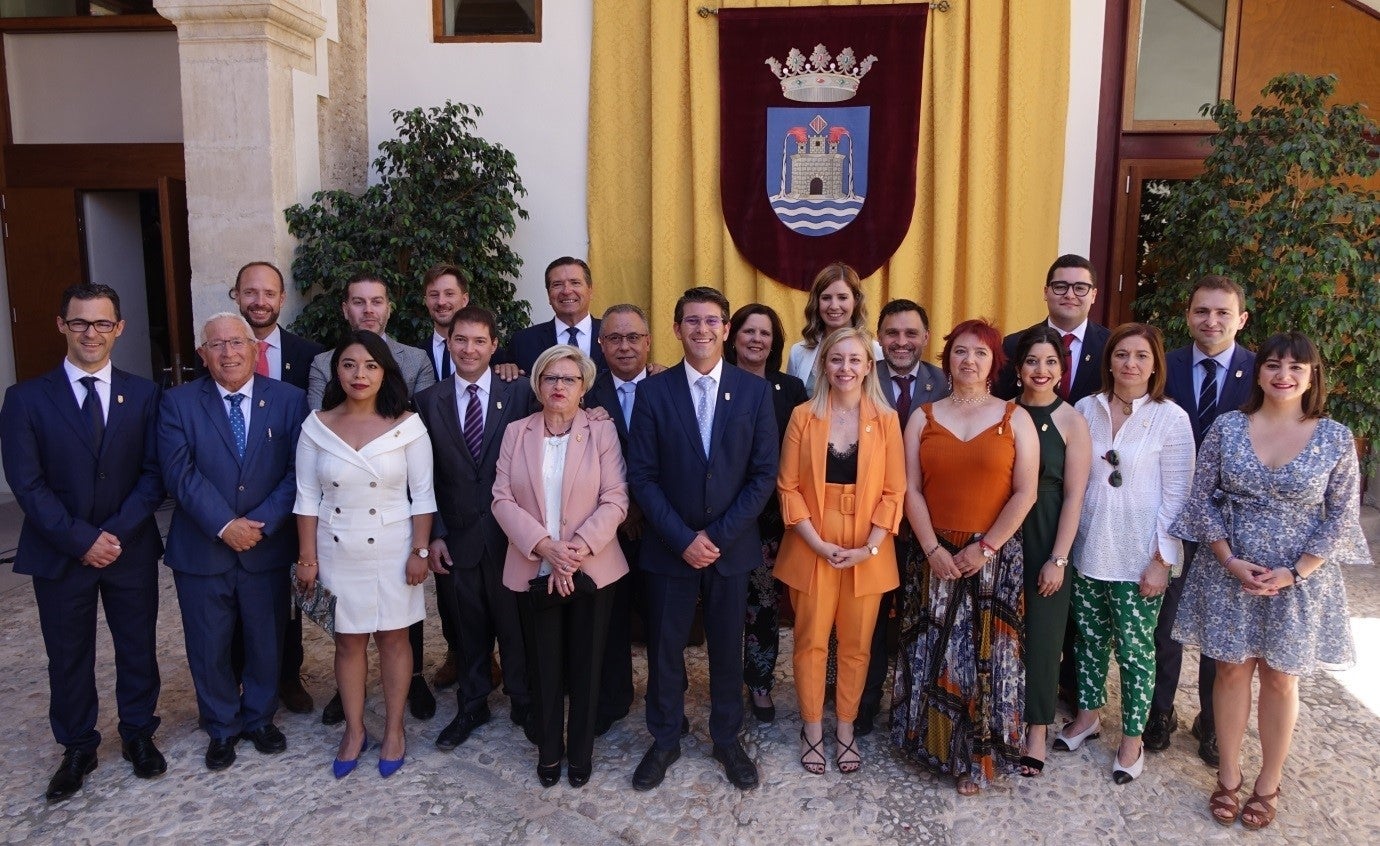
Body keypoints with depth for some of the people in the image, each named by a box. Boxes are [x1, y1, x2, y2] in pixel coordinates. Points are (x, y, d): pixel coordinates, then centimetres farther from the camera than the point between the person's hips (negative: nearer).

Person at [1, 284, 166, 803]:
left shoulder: (143, 395, -1)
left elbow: (153, 473, -4)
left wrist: (118, 532, -15)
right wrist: (81, 539, -15)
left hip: (131, 550, 1)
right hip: (59, 555, -1)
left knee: (138, 648, 13)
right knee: (68, 658, 13)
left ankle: (139, 734, 33)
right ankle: (77, 749, 31)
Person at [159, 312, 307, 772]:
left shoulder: (288, 400, -2)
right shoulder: (178, 403, -2)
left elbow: (297, 472, -7)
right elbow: (179, 473, -11)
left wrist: (262, 524, -16)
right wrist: (224, 525, -19)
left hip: (267, 547, 1)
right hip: (201, 550, 0)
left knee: (266, 642, 14)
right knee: (209, 648, 11)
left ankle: (260, 718, 36)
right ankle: (222, 728, 32)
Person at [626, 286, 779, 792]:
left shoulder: (754, 391, -2)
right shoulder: (653, 392, -4)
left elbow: (764, 474, -4)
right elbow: (642, 477, -6)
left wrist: (718, 536, -11)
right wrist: (683, 539, -13)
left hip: (731, 546, 1)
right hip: (668, 546, 0)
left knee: (728, 648, 13)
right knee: (664, 648, 10)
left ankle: (727, 739, 32)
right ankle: (664, 740, 30)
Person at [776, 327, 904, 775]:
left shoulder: (886, 420, 0)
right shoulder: (803, 416, -2)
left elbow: (893, 492, -1)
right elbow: (788, 487, -3)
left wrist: (870, 546, -12)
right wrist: (819, 543, -12)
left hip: (868, 552, 1)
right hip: (812, 548, -1)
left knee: (856, 644, 9)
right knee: (811, 642, 6)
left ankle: (845, 730, 26)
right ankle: (812, 731, 23)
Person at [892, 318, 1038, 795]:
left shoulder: (1015, 419, 1)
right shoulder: (923, 418, 6)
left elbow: (1025, 493, -5)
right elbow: (912, 490, 1)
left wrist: (985, 548, -12)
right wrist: (933, 549, -10)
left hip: (996, 558, -1)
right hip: (937, 557, 1)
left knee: (988, 656, 4)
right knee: (934, 654, 5)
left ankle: (977, 758, 20)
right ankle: (936, 744, 24)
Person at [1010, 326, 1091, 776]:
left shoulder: (1071, 421, -5)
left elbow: (1074, 495, -7)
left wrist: (1058, 559, -11)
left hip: (1045, 540, -2)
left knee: (1041, 634, 5)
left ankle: (1037, 730, 19)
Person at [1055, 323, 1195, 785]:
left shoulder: (1170, 418, -8)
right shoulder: (1085, 410, 1)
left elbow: (1176, 496, -7)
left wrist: (1161, 561, -10)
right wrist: (1065, 544, 4)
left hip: (1138, 558, -3)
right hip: (1087, 552, 3)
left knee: (1135, 649, 5)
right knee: (1089, 639, 15)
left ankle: (1132, 738, 21)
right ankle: (1087, 715, 34)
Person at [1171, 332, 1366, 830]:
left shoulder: (1335, 438, -6)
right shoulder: (1227, 428, -4)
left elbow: (1342, 517, -4)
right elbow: (1202, 498, -1)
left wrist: (1294, 572, -13)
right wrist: (1228, 560, -11)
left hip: (1299, 580, 0)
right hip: (1229, 573, 1)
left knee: (1280, 678, 11)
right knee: (1232, 671, 10)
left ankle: (1268, 785, 27)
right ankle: (1228, 777, 25)